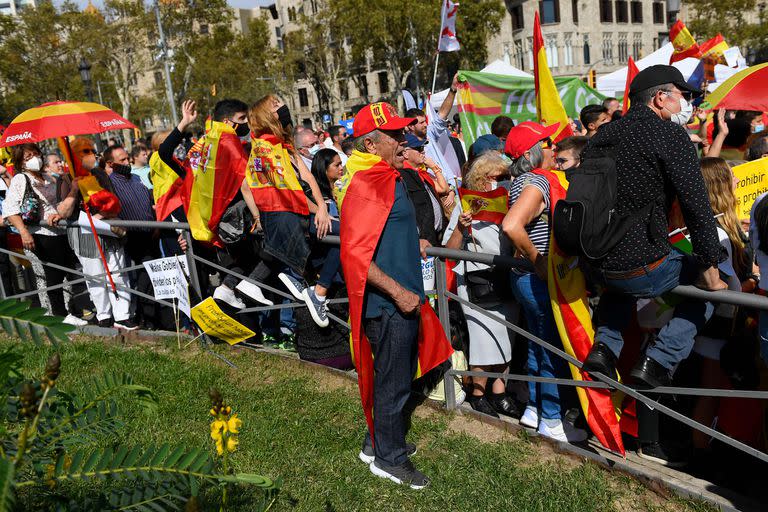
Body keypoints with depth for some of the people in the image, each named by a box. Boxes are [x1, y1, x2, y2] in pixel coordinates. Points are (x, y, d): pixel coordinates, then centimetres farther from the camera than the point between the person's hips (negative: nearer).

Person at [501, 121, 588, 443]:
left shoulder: (523, 181, 9)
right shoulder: (535, 184, -21)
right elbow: (511, 226, -37)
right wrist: (538, 261, -25)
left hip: (527, 277, 10)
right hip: (538, 280, -10)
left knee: (538, 344, 21)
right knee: (554, 349, 4)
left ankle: (534, 409, 34)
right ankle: (551, 420, 19)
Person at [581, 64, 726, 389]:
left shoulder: (602, 135, 11)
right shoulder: (670, 134, -8)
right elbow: (697, 206, -14)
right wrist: (709, 269, -5)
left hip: (597, 266, 7)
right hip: (644, 268, -7)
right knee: (712, 284, 17)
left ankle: (605, 346, 20)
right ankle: (658, 361, 7)